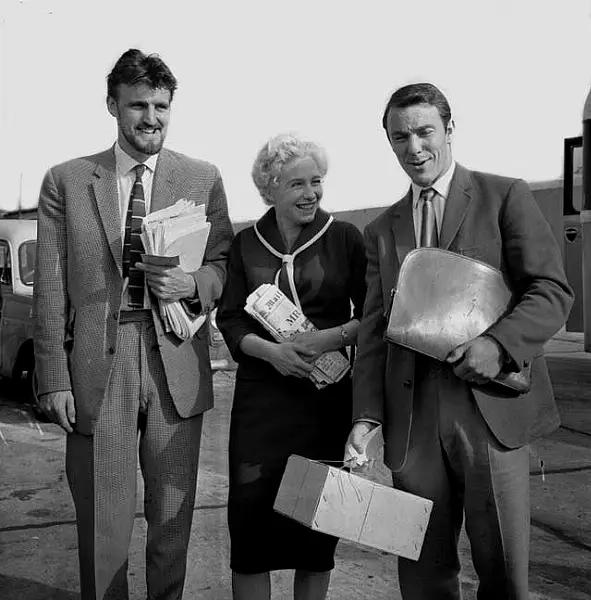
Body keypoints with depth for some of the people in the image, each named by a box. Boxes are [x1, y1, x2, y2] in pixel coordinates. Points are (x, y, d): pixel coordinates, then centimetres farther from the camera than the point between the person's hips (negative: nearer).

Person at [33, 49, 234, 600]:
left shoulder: (203, 179, 7)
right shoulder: (65, 181, 5)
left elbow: (224, 265, 10)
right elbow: (49, 289, 2)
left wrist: (191, 284, -13)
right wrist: (54, 379, -4)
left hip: (175, 365, 1)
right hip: (96, 369, -1)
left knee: (172, 518, 12)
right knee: (101, 523, 8)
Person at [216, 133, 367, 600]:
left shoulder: (345, 238, 3)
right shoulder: (246, 243, 7)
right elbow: (230, 319, 3)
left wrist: (334, 337, -16)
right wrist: (271, 350, -15)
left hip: (328, 397, 0)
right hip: (262, 398, 1)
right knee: (251, 515, -2)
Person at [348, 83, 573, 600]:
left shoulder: (506, 197, 5)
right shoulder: (382, 230, 16)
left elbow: (553, 291, -2)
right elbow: (374, 330, 11)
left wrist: (498, 343, -20)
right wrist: (366, 415, -1)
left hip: (492, 407, -3)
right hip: (412, 418, 3)